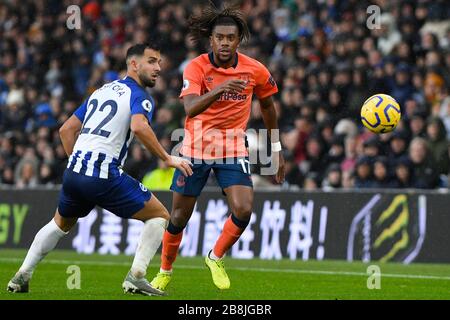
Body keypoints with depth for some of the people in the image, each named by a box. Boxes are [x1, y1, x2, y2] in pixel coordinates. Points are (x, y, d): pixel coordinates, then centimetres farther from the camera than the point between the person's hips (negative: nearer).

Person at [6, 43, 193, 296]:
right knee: (159, 216, 6)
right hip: (104, 176, -7)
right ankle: (136, 277, -5)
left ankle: (22, 277, 26)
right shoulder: (141, 96, -2)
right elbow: (139, 126, -25)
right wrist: (168, 158, -18)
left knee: (60, 224, 32)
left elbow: (67, 129, 23)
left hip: (74, 171, 7)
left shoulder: (102, 90, 22)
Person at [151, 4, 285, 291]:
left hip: (233, 148, 1)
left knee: (243, 210, -18)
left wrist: (276, 149, 16)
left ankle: (216, 258, 9)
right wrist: (217, 90, -49)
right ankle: (165, 272, 29)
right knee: (179, 216, 6)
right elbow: (190, 109, -31)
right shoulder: (197, 67, -15)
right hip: (195, 147, -1)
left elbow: (267, 106, 13)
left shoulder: (255, 71, -6)